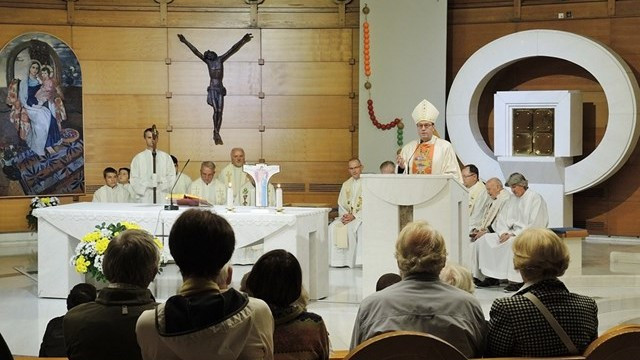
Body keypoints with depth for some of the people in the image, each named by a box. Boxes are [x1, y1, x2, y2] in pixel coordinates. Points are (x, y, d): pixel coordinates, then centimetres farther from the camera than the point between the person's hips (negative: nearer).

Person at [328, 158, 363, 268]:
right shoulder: (346, 185, 18)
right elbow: (341, 204, 17)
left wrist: (354, 216, -18)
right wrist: (344, 215, -6)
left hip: (361, 216, -6)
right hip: (347, 216, 6)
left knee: (352, 227, -35)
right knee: (333, 227, -20)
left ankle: (357, 260, -31)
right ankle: (339, 260, -18)